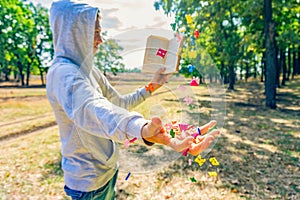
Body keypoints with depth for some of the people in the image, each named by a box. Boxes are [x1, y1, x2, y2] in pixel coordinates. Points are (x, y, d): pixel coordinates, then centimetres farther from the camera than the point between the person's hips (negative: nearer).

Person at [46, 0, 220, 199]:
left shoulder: (89, 70, 4)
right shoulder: (63, 73, -25)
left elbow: (121, 103, 10)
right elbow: (93, 110, -47)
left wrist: (152, 86, 5)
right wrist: (143, 130, -64)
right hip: (89, 181, -8)